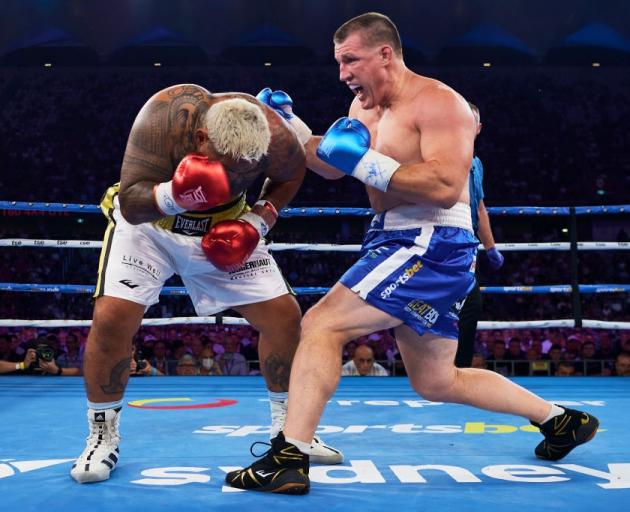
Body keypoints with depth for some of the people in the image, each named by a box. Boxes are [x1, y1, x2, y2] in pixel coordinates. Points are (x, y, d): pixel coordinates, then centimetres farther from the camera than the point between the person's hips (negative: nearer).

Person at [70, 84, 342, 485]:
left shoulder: (275, 138, -26)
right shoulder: (165, 116, -34)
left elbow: (291, 175, -1)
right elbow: (131, 204, -35)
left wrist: (257, 222, -14)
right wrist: (176, 196, -55)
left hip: (221, 230, 3)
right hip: (147, 221, -2)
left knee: (284, 315, -4)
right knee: (112, 317, -20)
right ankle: (103, 437, 2)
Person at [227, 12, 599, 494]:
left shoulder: (438, 102, -12)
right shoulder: (367, 105, 14)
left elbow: (446, 186, -25)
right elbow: (332, 167, 20)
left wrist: (365, 162, -25)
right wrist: (288, 125, 7)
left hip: (431, 247, -10)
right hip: (405, 245, 10)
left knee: (321, 325, -17)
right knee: (437, 383, 18)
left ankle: (288, 460, -17)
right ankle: (561, 420, 30)